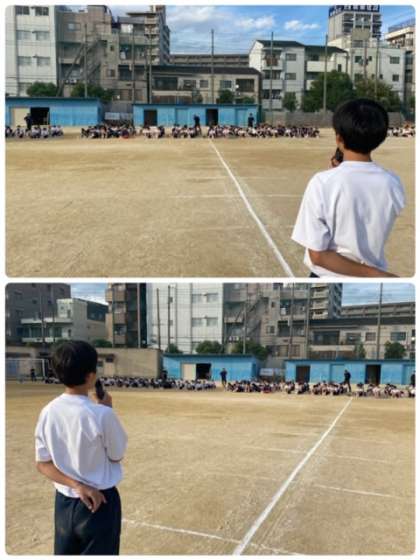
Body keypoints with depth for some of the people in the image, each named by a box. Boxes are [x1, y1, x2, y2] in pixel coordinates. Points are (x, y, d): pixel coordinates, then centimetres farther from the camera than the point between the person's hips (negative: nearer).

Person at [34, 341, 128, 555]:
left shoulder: (48, 412, -6)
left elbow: (43, 463, -2)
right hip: (101, 502, -5)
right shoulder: (102, 414, -22)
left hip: (63, 502, 5)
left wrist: (76, 485, -10)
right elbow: (116, 456, -7)